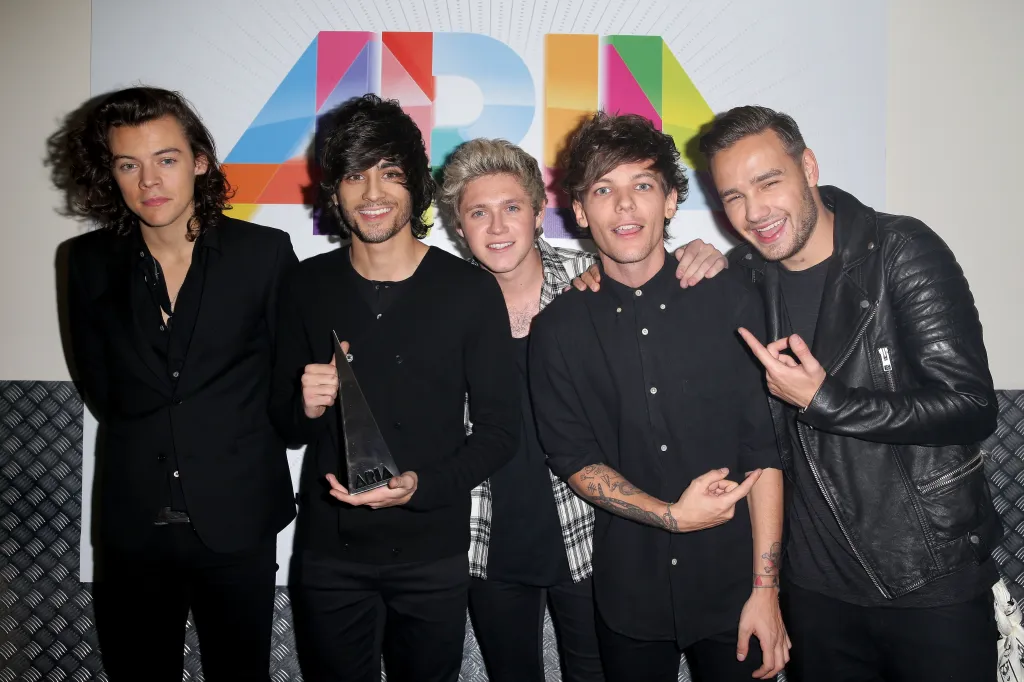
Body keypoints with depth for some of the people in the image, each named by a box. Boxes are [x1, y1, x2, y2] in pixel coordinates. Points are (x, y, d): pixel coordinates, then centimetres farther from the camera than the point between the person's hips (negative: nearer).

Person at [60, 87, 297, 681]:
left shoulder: (265, 252, -7)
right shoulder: (91, 262, 0)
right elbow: (98, 380, 8)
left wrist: (240, 442, 2)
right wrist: (145, 439, 6)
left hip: (238, 520, -2)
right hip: (131, 521, 2)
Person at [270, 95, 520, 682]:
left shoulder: (471, 290, -9)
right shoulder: (309, 285, -2)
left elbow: (500, 430, -6)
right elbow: (285, 424, 6)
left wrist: (421, 487, -22)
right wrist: (305, 408, -17)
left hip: (433, 552, -1)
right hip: (328, 550, 2)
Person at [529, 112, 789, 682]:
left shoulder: (730, 299, -6)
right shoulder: (558, 328, -2)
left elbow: (763, 447, -7)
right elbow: (573, 459, -3)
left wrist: (766, 589, -9)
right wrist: (671, 516, -15)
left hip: (731, 586, -1)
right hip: (629, 595, 1)